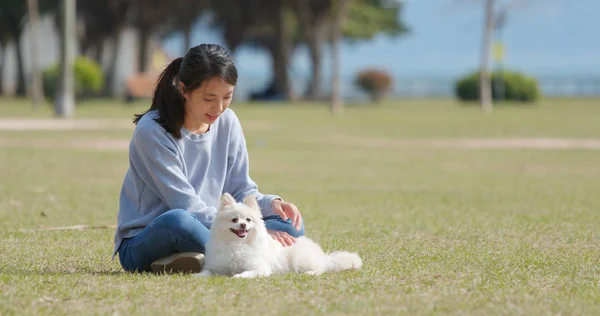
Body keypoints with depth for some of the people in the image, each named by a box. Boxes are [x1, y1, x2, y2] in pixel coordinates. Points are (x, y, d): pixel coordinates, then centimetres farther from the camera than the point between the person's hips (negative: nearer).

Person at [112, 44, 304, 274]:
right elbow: (188, 207, -21)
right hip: (143, 245, -7)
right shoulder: (151, 131, -17)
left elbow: (241, 191, 6)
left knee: (291, 225, -11)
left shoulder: (227, 122, 3)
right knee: (178, 221, -41)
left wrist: (271, 204, -16)